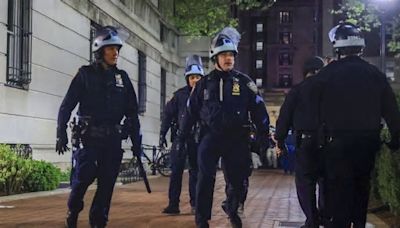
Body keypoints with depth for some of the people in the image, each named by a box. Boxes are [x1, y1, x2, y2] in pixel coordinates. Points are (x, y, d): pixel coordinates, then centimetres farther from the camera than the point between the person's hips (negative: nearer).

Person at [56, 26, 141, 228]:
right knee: (82, 178, -9)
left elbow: (132, 112, 13)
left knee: (107, 184, 2)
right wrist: (61, 134, -11)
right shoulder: (85, 74, 0)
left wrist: (136, 139, 9)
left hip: (113, 139, 3)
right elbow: (66, 106, -3)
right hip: (90, 137, -3)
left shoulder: (122, 77, 11)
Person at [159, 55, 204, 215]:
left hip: (198, 138, 0)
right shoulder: (180, 94, 1)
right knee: (176, 170, -2)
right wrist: (162, 134, 0)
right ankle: (173, 204, 1)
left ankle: (195, 204, 15)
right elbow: (168, 113, 4)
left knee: (196, 171, 8)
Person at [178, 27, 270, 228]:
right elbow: (191, 111, 12)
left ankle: (232, 211, 34)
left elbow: (258, 110, 1)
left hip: (236, 138, 0)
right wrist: (181, 136, 14)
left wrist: (263, 136, -3)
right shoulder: (204, 83, 6)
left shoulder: (244, 82, 1)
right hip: (210, 137, 0)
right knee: (205, 179, -8)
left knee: (237, 180, 9)